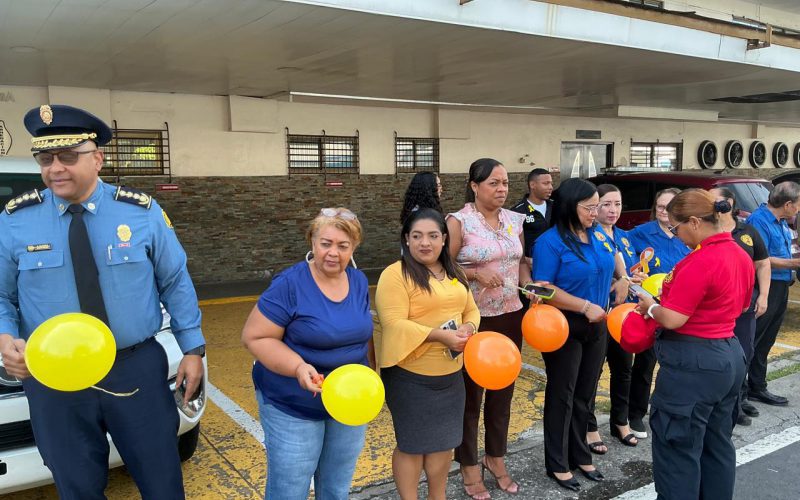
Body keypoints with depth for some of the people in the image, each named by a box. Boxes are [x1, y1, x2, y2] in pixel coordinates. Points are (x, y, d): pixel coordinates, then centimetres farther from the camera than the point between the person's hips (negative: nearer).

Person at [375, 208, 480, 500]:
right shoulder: (396, 274, -15)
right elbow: (394, 324, -22)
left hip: (450, 373, 7)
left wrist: (468, 327, -9)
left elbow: (471, 310, 14)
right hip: (410, 376, -7)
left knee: (444, 439, 19)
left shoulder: (454, 273, 9)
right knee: (412, 443, 7)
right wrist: (440, 336, -28)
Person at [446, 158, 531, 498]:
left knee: (503, 389, 17)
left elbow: (520, 262, 14)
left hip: (510, 316, 6)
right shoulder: (459, 222, -12)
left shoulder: (514, 220, 5)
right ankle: (469, 465, 27)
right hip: (473, 319, -5)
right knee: (471, 392, 9)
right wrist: (476, 273, -24)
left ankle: (496, 457, 37)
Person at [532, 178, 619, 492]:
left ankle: (580, 455, 32)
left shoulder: (598, 235, 6)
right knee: (562, 394, 5)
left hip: (596, 326, 7)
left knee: (585, 394, 16)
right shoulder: (550, 242, -16)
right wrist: (585, 306, -23)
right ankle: (558, 463, 19)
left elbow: (612, 259, 26)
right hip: (564, 328, -6)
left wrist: (623, 281, 10)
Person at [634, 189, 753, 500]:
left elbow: (672, 320, -24)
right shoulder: (740, 255, 7)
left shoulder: (700, 261, -22)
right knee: (717, 444, 21)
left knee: (678, 448, 3)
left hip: (693, 363, -10)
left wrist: (650, 305, -3)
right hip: (729, 356, 10)